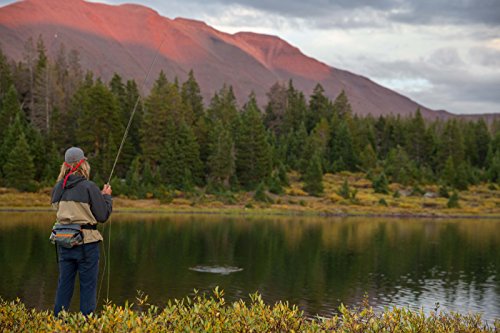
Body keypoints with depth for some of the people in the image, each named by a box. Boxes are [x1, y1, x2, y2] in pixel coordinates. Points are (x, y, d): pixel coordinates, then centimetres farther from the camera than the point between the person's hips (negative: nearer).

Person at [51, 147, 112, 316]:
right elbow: (103, 216, -9)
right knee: (88, 284, 4)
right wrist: (106, 196, 8)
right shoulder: (89, 187, -11)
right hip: (86, 241, -5)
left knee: (64, 283, 13)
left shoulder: (58, 188, 4)